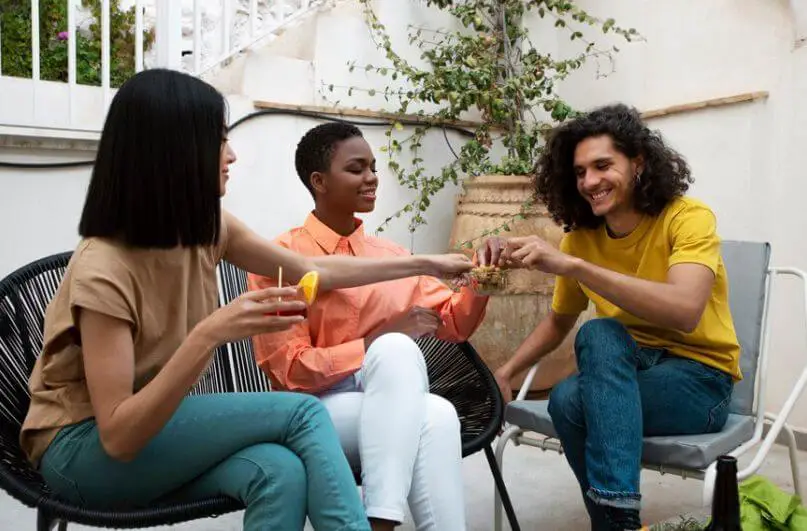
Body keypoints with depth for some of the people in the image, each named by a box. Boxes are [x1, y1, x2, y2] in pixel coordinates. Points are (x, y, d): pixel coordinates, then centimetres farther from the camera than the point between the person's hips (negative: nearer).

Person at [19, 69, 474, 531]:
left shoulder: (207, 229, -5)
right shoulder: (102, 269, -25)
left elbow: (313, 270, 6)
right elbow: (118, 435, -26)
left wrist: (427, 264, 9)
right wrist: (210, 335, -39)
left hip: (156, 427, 6)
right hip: (85, 449, -5)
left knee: (281, 471, -28)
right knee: (303, 413, -24)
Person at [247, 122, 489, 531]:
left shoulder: (391, 255, 10)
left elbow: (454, 324, 11)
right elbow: (289, 371, -9)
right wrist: (380, 342, -18)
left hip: (393, 408, 4)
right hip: (322, 411, -3)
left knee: (437, 415, -31)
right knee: (397, 348, -32)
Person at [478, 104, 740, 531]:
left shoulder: (688, 217, -15)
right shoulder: (580, 238, -1)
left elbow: (684, 311, -35)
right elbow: (558, 321, 14)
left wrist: (572, 265, -39)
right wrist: (504, 373, 0)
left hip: (698, 377, -3)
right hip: (625, 372, 4)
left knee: (599, 333, -32)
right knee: (567, 400, -31)